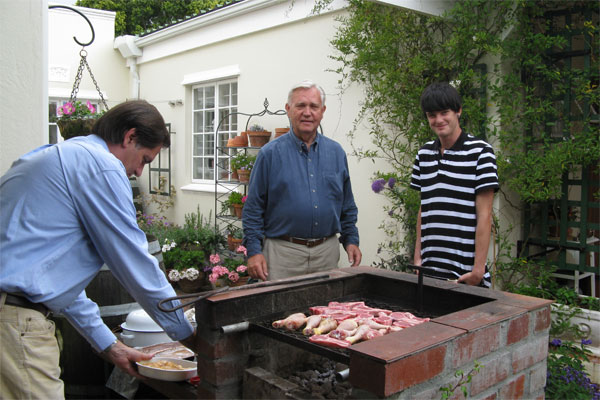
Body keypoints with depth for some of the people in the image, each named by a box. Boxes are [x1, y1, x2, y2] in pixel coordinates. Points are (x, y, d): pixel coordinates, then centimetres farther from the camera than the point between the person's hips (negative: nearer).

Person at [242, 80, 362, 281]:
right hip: (283, 252, -3)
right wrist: (254, 250, -8)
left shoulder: (336, 152, 9)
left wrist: (351, 240, 9)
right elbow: (253, 208, -2)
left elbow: (347, 206, 16)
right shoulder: (270, 153, -2)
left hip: (327, 250, 3)